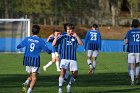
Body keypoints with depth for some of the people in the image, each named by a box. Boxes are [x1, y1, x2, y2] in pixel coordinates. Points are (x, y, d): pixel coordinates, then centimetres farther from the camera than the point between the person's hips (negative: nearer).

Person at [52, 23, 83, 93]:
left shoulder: (75, 38, 8)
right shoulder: (63, 37, 5)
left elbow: (81, 44, -8)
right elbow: (54, 44, 0)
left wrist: (76, 36, -20)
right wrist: (56, 37, -17)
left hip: (73, 59, 2)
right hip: (64, 58, -2)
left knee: (75, 74, -2)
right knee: (62, 72, -18)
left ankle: (69, 85, 24)